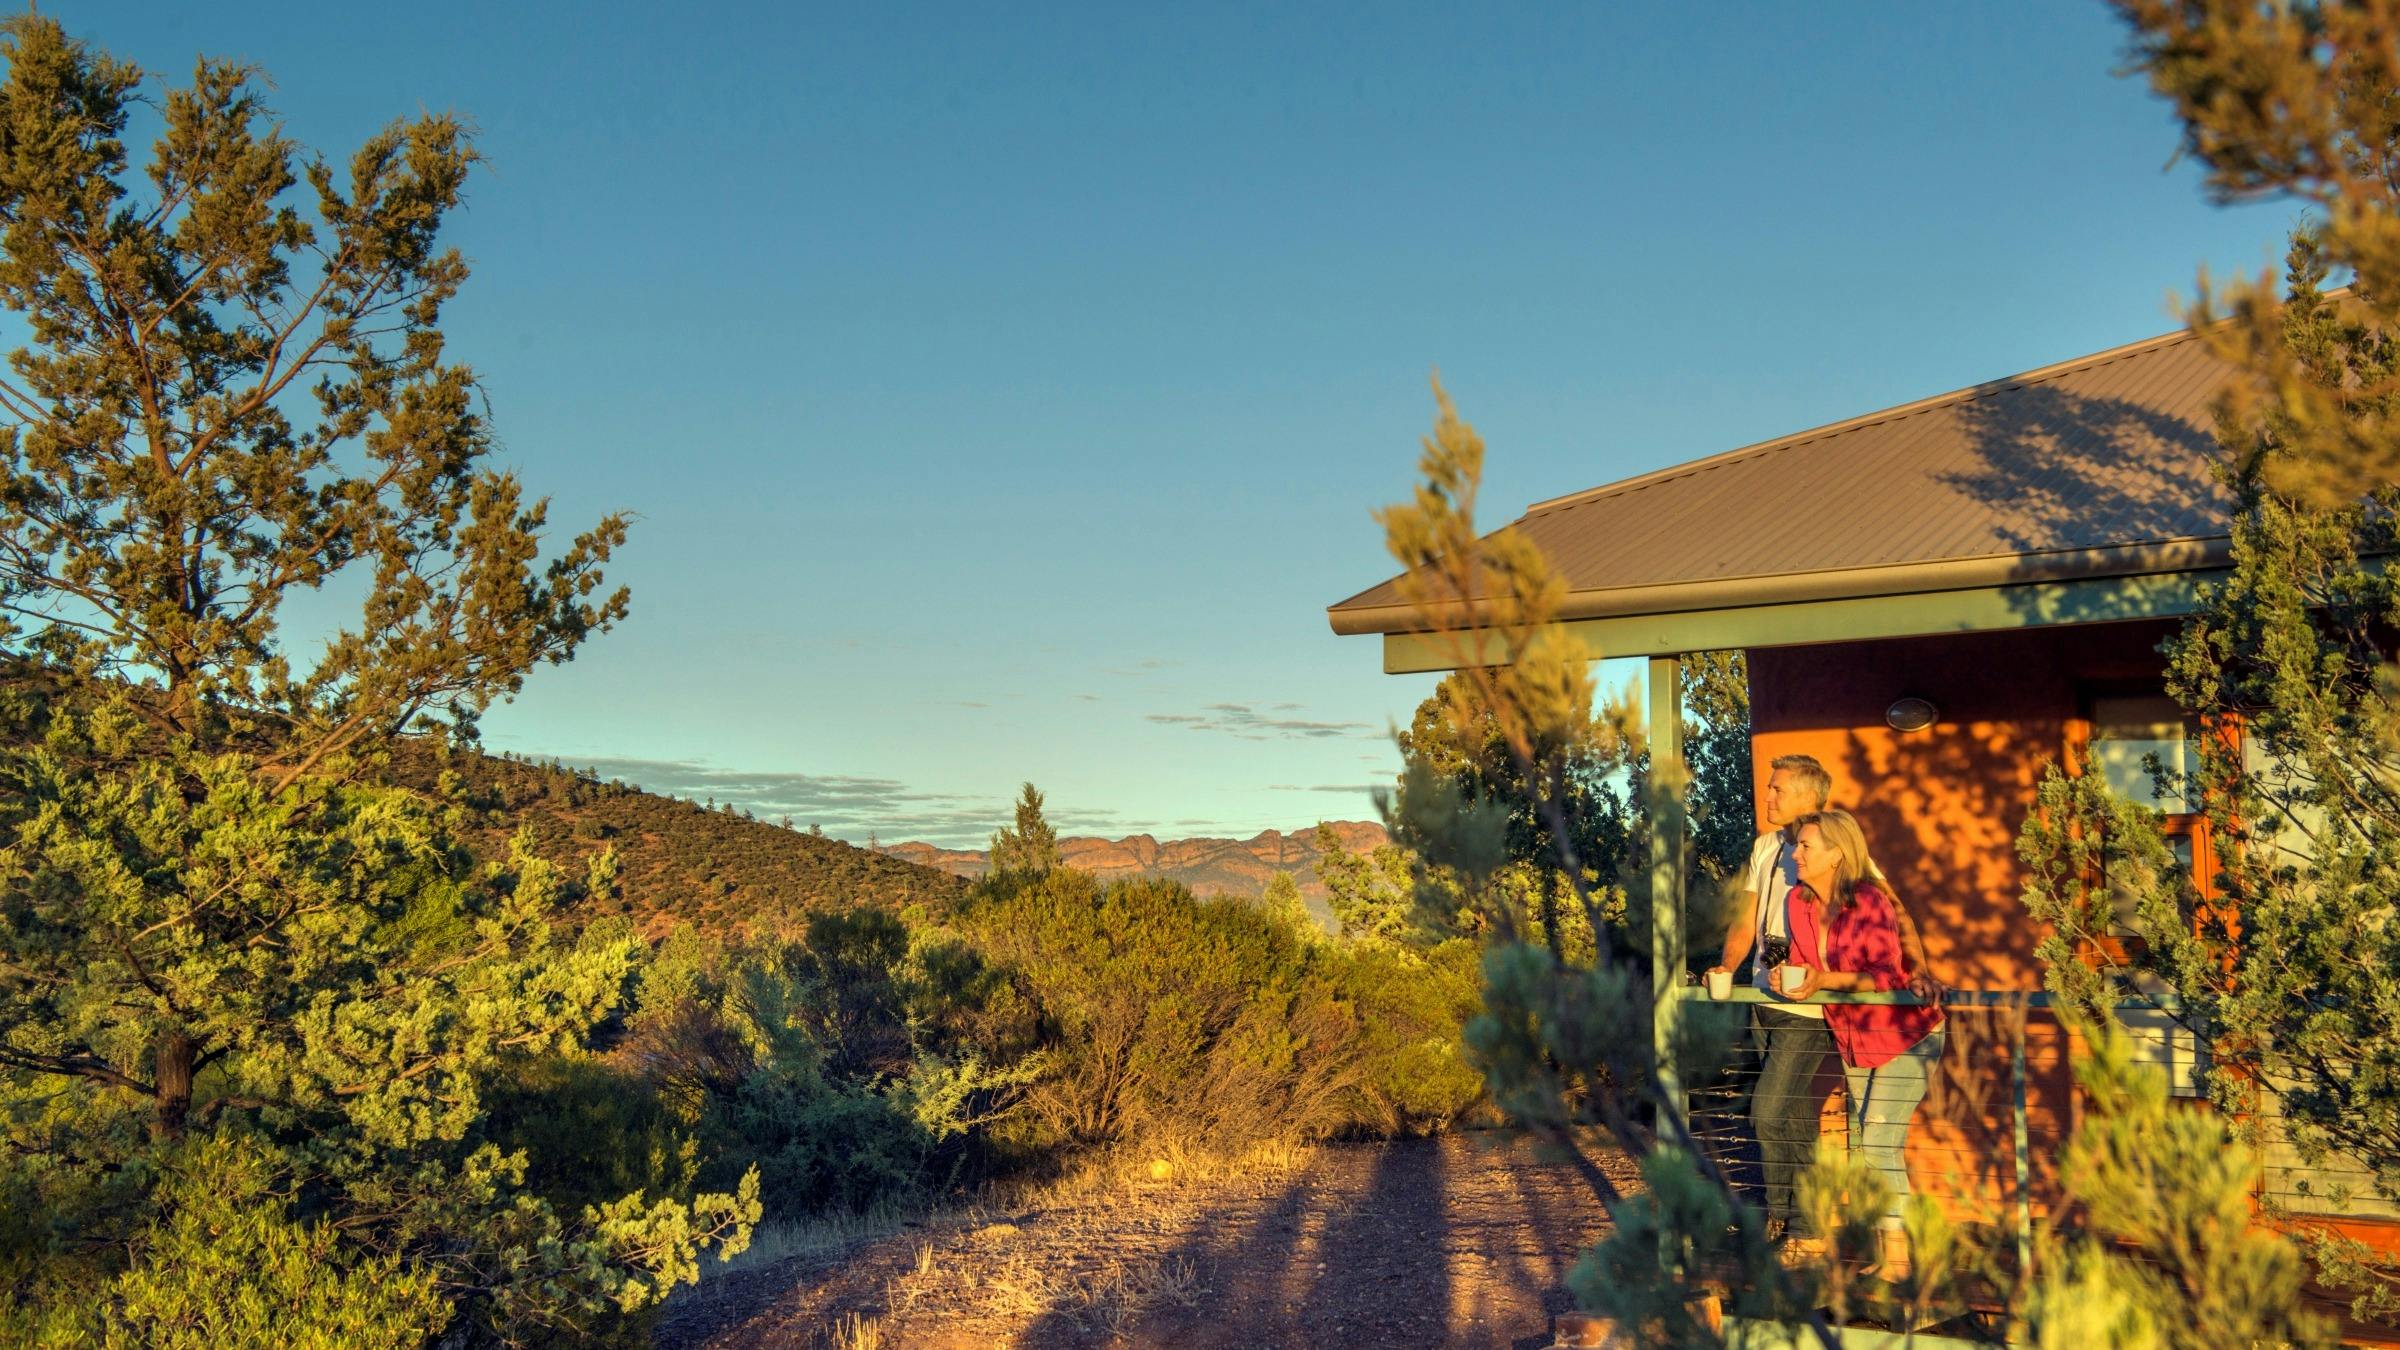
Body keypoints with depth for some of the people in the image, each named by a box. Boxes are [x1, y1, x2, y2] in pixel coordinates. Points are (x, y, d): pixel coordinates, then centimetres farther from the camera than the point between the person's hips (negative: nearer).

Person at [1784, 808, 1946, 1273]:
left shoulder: (1869, 901, -23)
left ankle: (1898, 1255, -2)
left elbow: (1887, 975, -25)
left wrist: (1826, 980, -33)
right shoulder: (1799, 901, -2)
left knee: (1879, 1145, -12)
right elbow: (1803, 964, 6)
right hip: (1853, 1040, 7)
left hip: (1906, 1037, -7)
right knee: (1860, 1147, 9)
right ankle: (1873, 1249, 19)